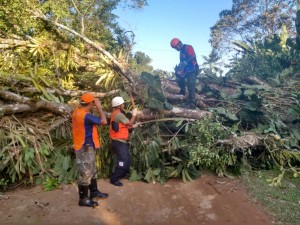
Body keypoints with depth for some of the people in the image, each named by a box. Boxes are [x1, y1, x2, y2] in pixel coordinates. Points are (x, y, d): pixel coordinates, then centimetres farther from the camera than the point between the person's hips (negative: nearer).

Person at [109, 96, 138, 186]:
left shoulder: (116, 114, 15)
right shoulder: (119, 114, -18)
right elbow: (129, 123, -13)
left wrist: (133, 126, 15)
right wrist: (134, 114, -1)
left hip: (120, 141, 11)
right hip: (119, 142, -11)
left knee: (127, 159, 19)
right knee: (123, 161, -6)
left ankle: (122, 175, 33)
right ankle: (114, 179, 4)